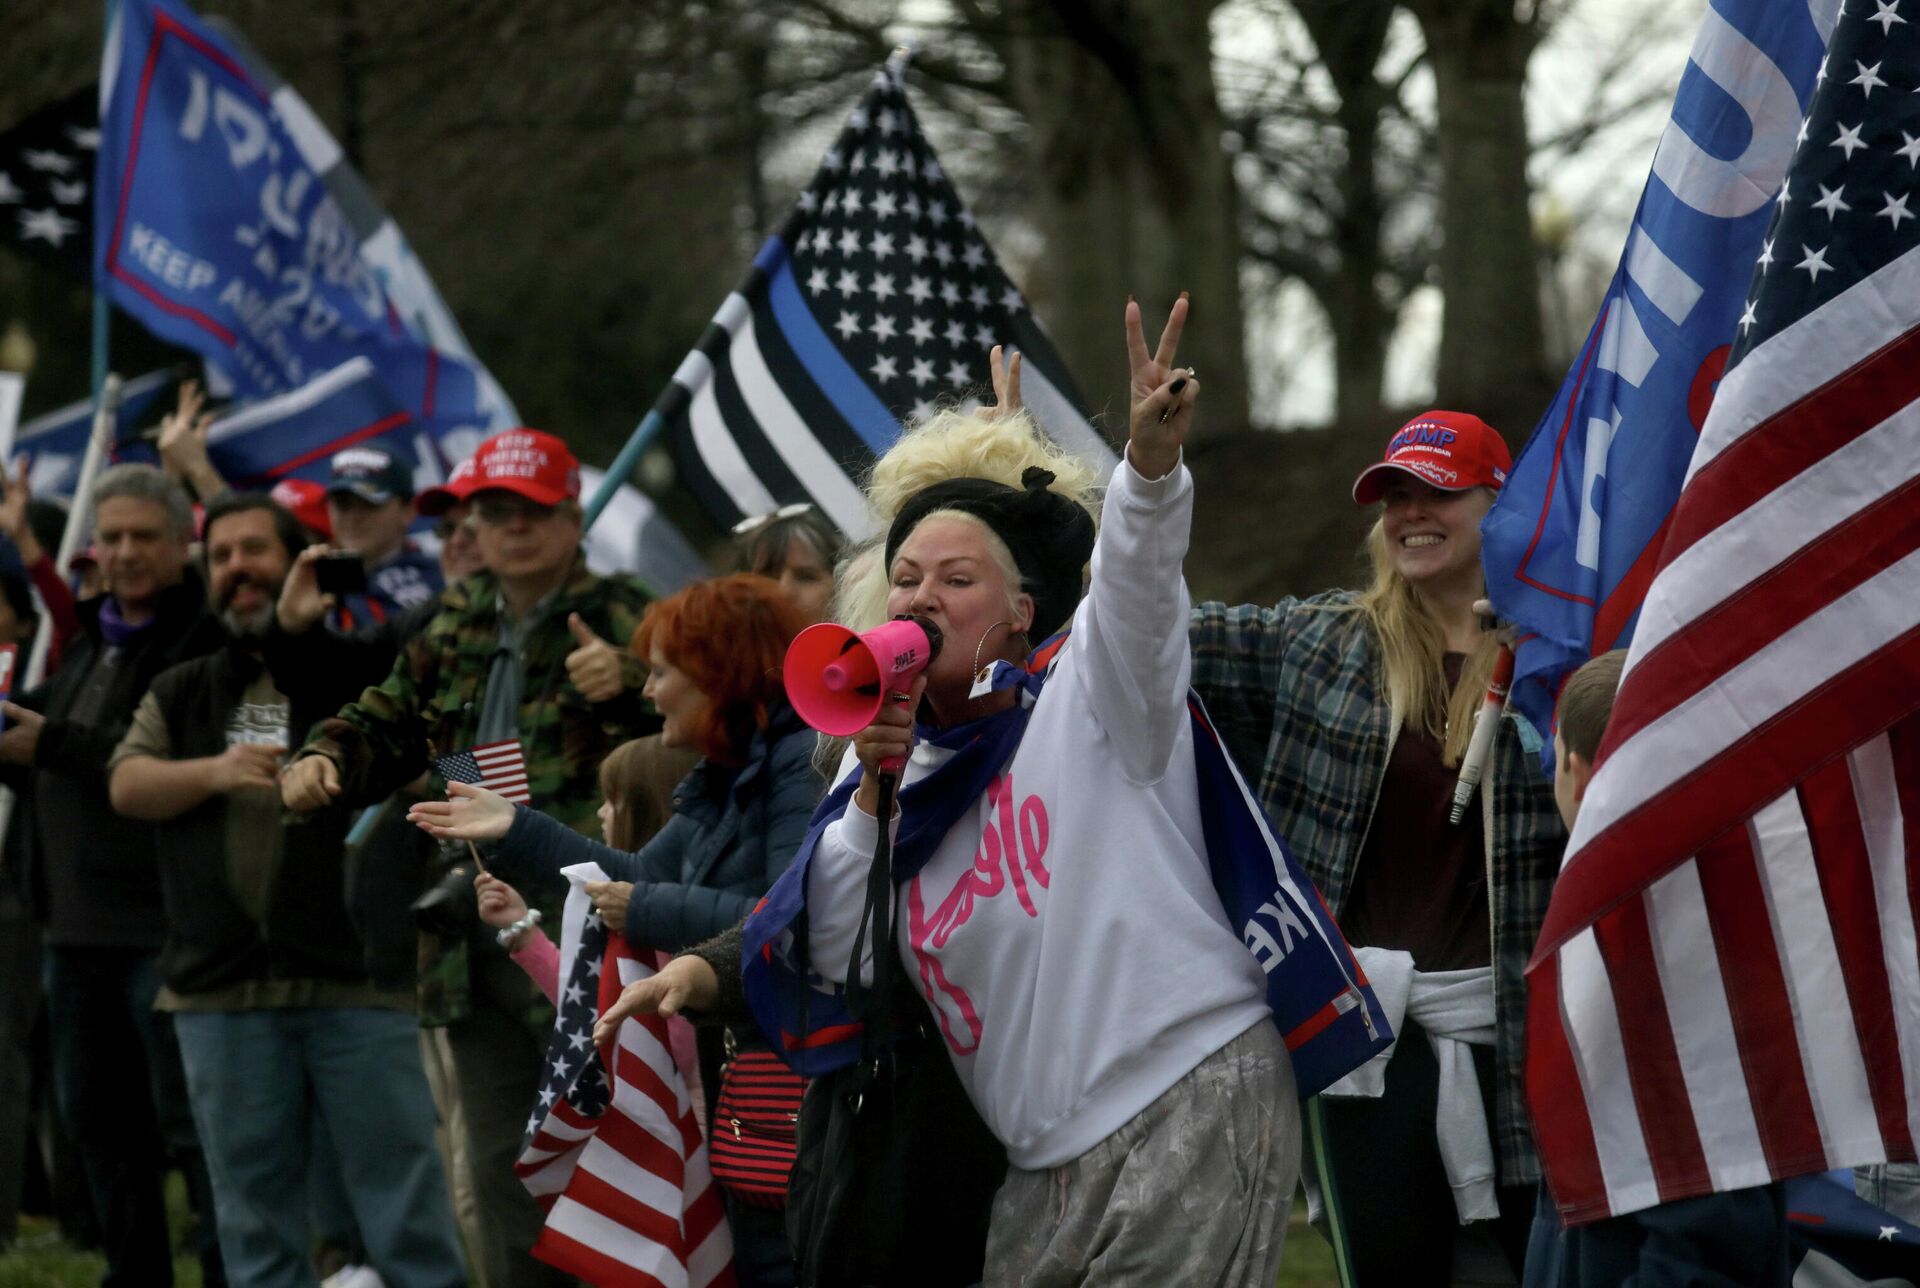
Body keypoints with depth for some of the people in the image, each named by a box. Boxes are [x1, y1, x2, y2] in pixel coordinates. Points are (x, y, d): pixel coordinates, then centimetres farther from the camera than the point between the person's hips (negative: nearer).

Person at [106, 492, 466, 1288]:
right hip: (221, 986, 3)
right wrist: (215, 772, -15)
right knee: (254, 1207, 8)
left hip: (356, 982, -3)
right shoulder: (181, 694, 18)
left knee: (400, 1185, -3)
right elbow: (127, 784, 3)